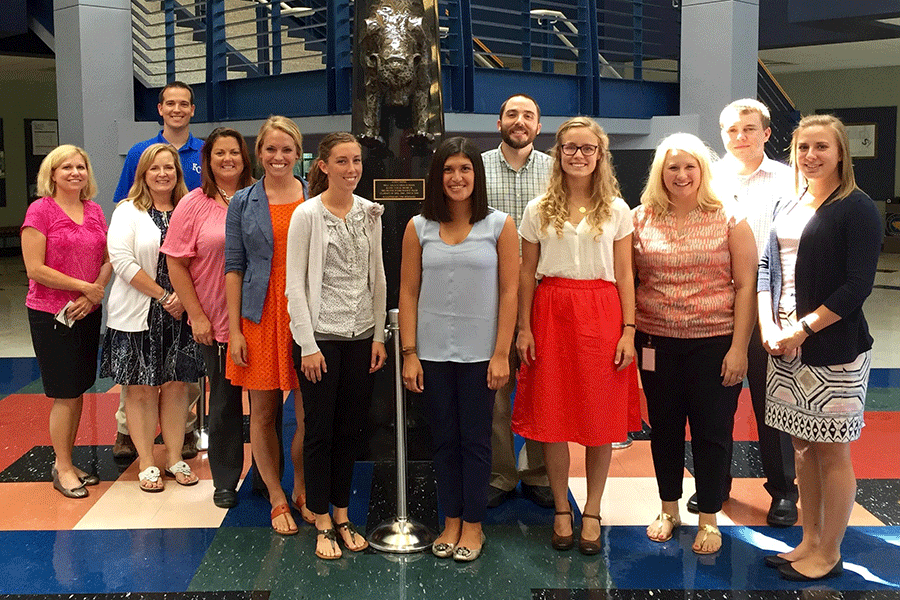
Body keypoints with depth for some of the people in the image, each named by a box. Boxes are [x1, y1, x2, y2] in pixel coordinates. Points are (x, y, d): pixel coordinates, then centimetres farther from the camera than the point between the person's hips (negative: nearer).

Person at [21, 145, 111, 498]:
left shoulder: (95, 211, 8)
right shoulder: (41, 210, -9)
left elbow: (107, 260, 9)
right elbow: (35, 268, -15)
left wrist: (93, 295, -8)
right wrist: (85, 286, -15)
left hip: (88, 312, 6)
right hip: (50, 314, -5)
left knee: (78, 392, 12)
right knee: (66, 395, 0)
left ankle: (65, 463, 25)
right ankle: (63, 469, 14)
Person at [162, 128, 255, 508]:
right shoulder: (193, 205, -2)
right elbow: (176, 265, -3)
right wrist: (196, 315, -7)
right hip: (216, 323, -1)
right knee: (224, 402, 10)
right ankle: (225, 481, 25)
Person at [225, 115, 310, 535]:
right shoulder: (243, 203, 5)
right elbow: (234, 267, 3)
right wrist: (234, 329, -3)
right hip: (260, 317, 0)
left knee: (310, 414, 1)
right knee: (263, 414, 7)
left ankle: (302, 493, 22)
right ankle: (277, 500, 21)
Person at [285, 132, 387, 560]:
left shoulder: (369, 213, 7)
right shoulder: (307, 214, -7)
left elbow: (377, 276, 11)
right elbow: (295, 284, -9)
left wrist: (379, 335, 6)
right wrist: (307, 345, -12)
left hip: (361, 335, 4)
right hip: (321, 335, -4)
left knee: (348, 429, 11)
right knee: (319, 431, 3)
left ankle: (342, 517, 24)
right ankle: (323, 524, 16)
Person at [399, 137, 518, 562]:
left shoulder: (500, 225, -1)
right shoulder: (418, 227, 3)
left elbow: (508, 292, -3)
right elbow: (408, 293, 3)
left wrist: (501, 354, -8)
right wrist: (409, 353, -2)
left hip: (479, 353, -2)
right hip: (433, 353, 2)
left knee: (476, 440, 7)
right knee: (444, 440, 11)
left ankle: (473, 525, 22)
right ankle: (451, 521, 26)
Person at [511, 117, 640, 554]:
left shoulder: (617, 210, 6)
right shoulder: (539, 210, 7)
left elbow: (624, 275, 4)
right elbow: (527, 273, 7)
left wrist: (628, 331, -3)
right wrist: (524, 328, 1)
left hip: (601, 313, 0)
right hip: (551, 312, 1)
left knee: (601, 416, 3)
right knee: (552, 414, 3)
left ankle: (592, 514, 17)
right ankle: (561, 510, 18)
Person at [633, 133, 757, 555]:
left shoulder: (728, 219, -3)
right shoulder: (641, 219, 3)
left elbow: (746, 285, -4)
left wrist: (739, 348, -9)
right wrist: (628, 336, 0)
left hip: (715, 342, -2)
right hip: (657, 342, 2)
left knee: (712, 431, 5)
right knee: (664, 428, 13)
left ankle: (709, 519, 22)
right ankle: (669, 510, 31)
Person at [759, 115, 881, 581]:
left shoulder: (857, 209, -7)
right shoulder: (788, 207, 12)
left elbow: (857, 286, -14)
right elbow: (766, 269, 12)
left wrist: (803, 328, -16)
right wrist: (769, 327, -2)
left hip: (834, 347, -6)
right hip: (784, 346, 6)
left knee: (831, 451, 3)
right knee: (802, 445, 14)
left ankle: (828, 553, 17)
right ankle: (809, 540, 28)